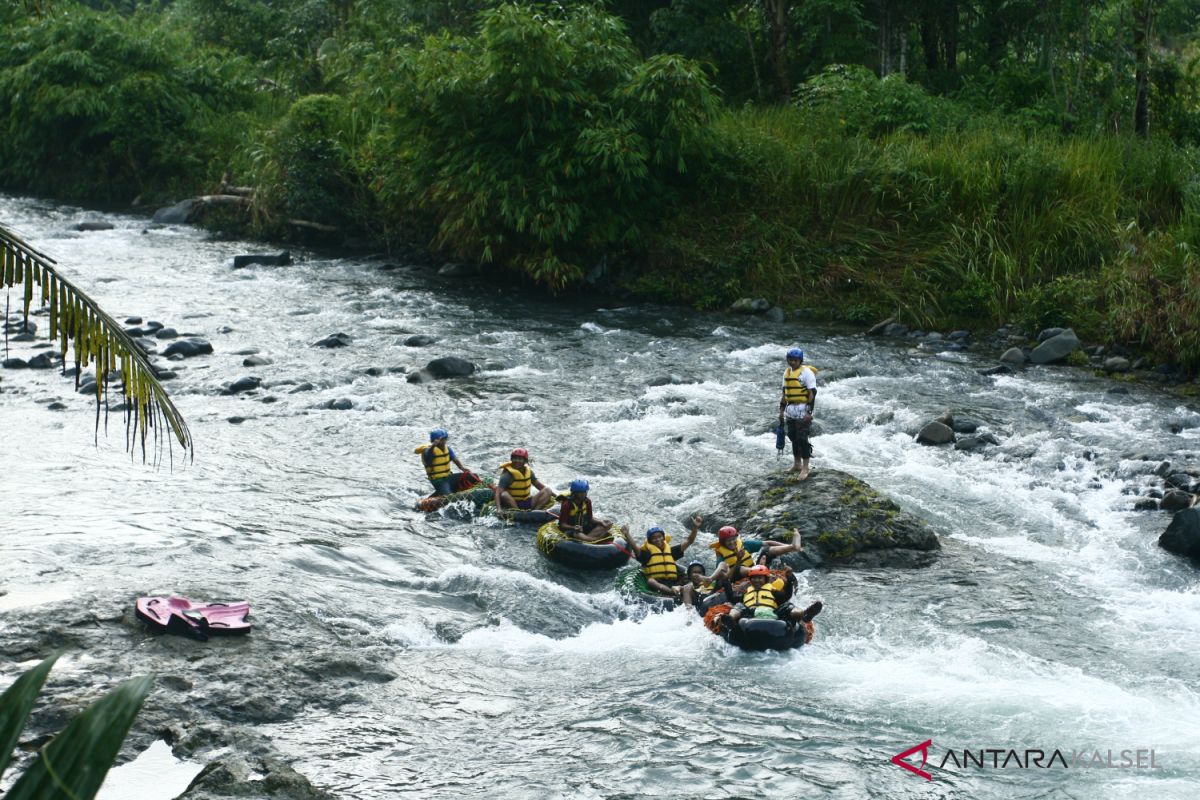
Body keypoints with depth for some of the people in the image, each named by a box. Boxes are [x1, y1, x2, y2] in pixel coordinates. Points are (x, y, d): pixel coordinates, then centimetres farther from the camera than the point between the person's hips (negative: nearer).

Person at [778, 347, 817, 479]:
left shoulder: (806, 372, -10)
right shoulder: (787, 372, 12)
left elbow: (812, 393, -13)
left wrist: (809, 412, -18)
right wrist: (781, 410, 17)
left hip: (802, 410, -7)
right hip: (790, 410, 7)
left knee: (802, 438, -7)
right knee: (793, 437, 12)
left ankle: (805, 467, -2)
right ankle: (797, 464, 24)